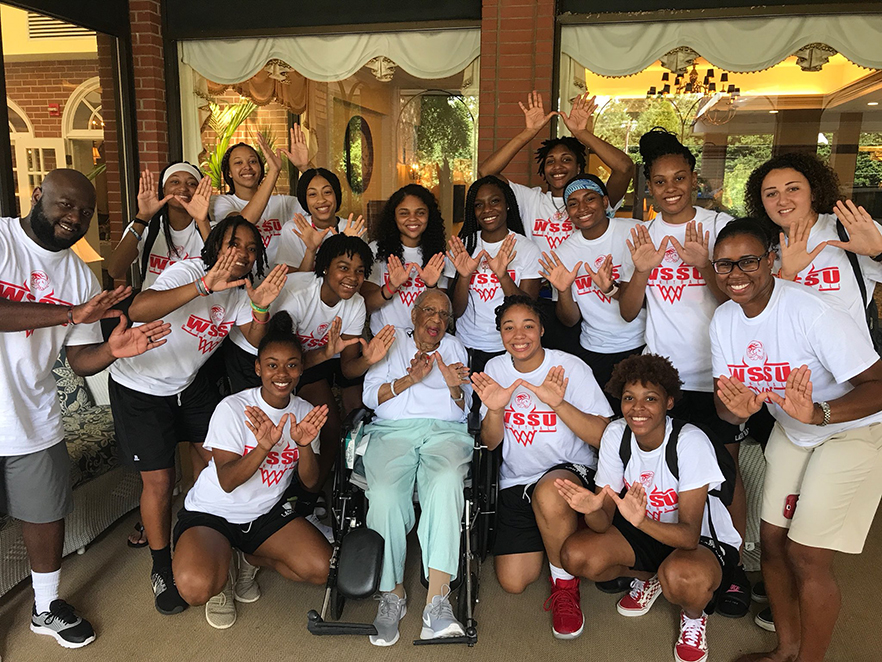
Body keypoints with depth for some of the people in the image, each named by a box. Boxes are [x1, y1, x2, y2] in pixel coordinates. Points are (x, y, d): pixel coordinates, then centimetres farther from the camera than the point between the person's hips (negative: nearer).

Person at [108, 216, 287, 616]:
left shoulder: (238, 288, -3)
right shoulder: (189, 272, -28)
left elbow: (256, 342, -7)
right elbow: (139, 310, -45)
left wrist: (260, 308, -26)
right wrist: (206, 285, -55)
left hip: (188, 383, 7)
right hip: (139, 386, -7)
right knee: (159, 479, -2)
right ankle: (162, 571, 18)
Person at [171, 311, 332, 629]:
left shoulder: (305, 412, -2)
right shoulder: (232, 409, -16)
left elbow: (310, 482, -5)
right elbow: (227, 481, -21)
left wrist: (305, 445, -26)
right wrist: (264, 446, -39)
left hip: (267, 513, 4)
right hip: (212, 511, -4)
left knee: (323, 569, -15)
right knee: (196, 587, -32)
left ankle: (250, 559, 12)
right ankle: (222, 572, 7)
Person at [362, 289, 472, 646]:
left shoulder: (455, 348, 25)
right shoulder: (392, 344, 22)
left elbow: (463, 410, 18)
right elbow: (370, 395, 9)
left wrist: (454, 388, -4)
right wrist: (410, 379, -5)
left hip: (445, 430, 0)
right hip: (393, 429, 0)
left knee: (446, 482, -35)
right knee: (385, 493, -31)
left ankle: (437, 604, -38)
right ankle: (392, 593, -15)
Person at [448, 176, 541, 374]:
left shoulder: (527, 248, -5)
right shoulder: (463, 246, 1)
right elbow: (457, 311, -2)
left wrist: (503, 275, -25)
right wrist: (464, 276, -20)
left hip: (508, 350, -1)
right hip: (466, 346, 2)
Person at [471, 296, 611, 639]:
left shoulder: (570, 367, -10)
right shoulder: (495, 370, 2)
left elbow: (603, 437, -17)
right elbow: (490, 443, 2)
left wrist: (559, 403, -32)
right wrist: (495, 410, -20)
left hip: (571, 470, -3)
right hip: (516, 481, 4)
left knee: (549, 493, -40)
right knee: (513, 582, -5)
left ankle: (565, 585, -13)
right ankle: (545, 537, 28)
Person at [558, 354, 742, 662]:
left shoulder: (690, 442, -27)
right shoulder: (616, 434, -14)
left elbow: (689, 534, -30)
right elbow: (604, 523, -14)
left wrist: (642, 520, -50)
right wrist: (592, 508, -39)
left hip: (704, 540, -4)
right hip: (643, 532, 5)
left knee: (681, 576, -39)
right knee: (575, 554, -19)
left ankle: (694, 616, 2)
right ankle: (647, 577, 13)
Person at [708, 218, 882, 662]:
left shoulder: (813, 313, -28)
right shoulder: (724, 320, -6)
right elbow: (727, 403, -3)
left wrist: (818, 414, -44)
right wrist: (736, 408, -27)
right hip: (791, 432, 7)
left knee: (806, 556, -6)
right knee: (772, 540, 9)